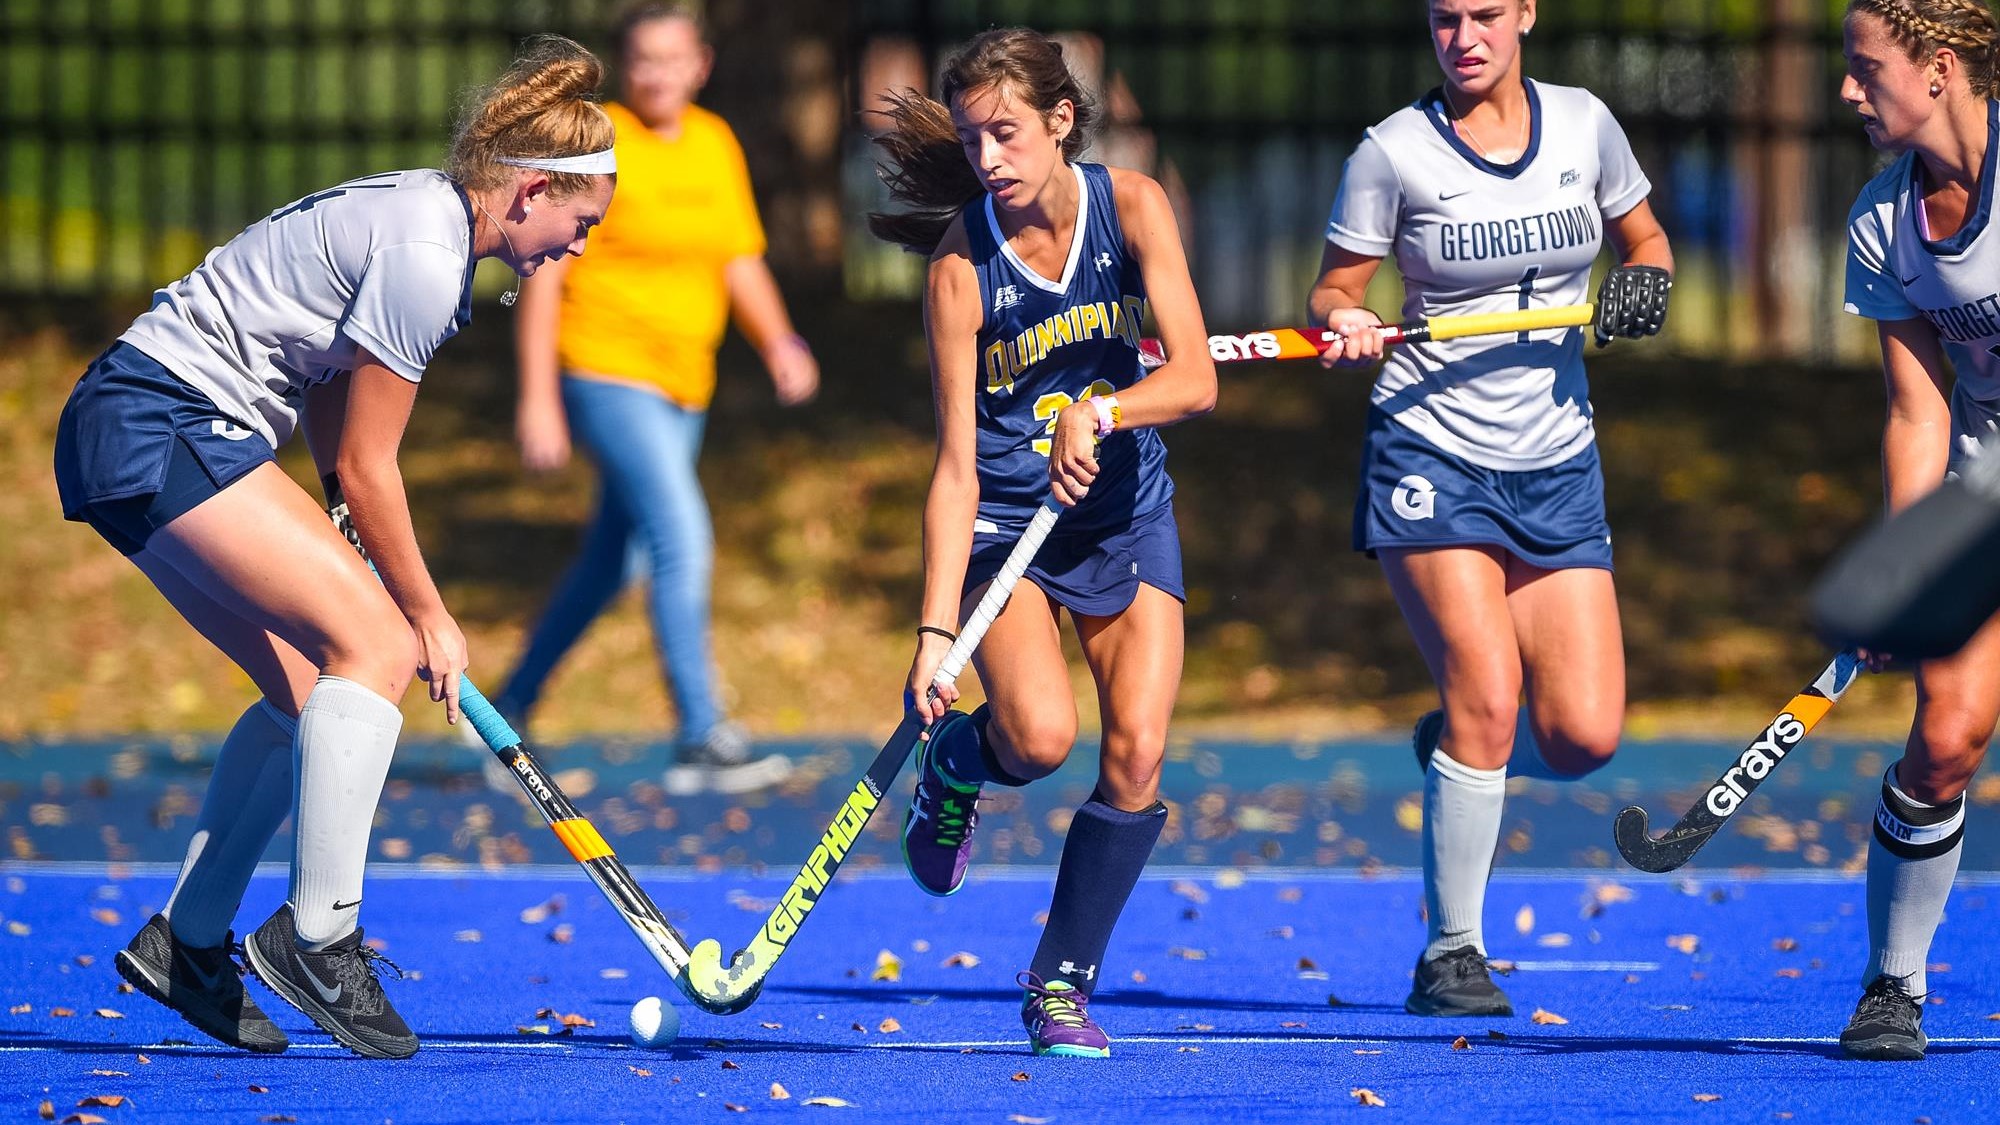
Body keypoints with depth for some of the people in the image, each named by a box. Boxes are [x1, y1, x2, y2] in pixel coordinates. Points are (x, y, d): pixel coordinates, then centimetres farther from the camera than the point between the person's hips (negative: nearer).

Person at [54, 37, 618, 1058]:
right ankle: (316, 938, -16)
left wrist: (391, 601, 13)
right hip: (162, 426, -11)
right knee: (374, 646, -16)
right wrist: (426, 613, 1)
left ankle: (186, 943, 18)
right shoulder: (424, 257, -17)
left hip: (135, 431, 11)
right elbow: (364, 466, -11)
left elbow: (334, 428, 19)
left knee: (309, 686, 11)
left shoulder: (416, 212, 15)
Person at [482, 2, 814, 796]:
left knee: (609, 561, 14)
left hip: (682, 388, 7)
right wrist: (538, 400, -15)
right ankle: (700, 742, -17)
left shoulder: (716, 147, 10)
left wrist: (778, 344, -5)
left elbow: (741, 263, 14)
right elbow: (545, 276, -10)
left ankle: (510, 710, 31)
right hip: (605, 373, -7)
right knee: (682, 539, -18)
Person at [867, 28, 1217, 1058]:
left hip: (1125, 510, 3)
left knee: (1136, 754, -9)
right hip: (1002, 520, -3)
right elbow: (955, 469, -17)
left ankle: (1063, 984, 5)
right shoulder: (962, 269, -17)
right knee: (1040, 734, -26)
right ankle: (954, 762, 11)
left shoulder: (1131, 208, -11)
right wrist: (935, 632, -25)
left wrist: (1094, 411, -36)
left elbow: (1195, 380, -17)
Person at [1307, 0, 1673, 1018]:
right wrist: (1345, 326, -21)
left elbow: (1642, 239, 19)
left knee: (1583, 736, -6)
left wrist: (1641, 285, -4)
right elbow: (1334, 292, 2)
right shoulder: (1394, 151, -5)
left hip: (1557, 465, 4)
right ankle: (1450, 951, -6)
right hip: (1429, 452, -4)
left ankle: (1454, 745, 28)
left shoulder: (1583, 125, 4)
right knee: (1490, 694, -18)